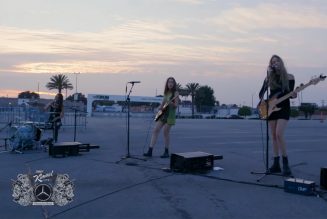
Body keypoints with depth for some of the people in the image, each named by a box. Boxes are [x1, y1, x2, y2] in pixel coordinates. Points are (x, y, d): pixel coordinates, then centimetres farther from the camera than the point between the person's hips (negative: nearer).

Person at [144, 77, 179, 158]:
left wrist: (171, 103, -30)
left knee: (166, 132, -5)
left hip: (170, 115, -6)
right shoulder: (166, 93, 14)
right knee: (155, 130, -2)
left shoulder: (175, 93, -4)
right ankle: (150, 151, -1)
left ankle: (166, 152, 10)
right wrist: (160, 107, 1)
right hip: (162, 114, 6)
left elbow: (176, 105, -10)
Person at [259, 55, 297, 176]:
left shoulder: (289, 77, 1)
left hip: (284, 108, -3)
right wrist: (263, 101, -12)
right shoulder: (269, 78, 7)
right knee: (274, 136, 5)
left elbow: (290, 93, -2)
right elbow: (261, 93, 6)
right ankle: (276, 164, 11)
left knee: (279, 134, -18)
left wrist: (293, 95, -24)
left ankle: (285, 163, -7)